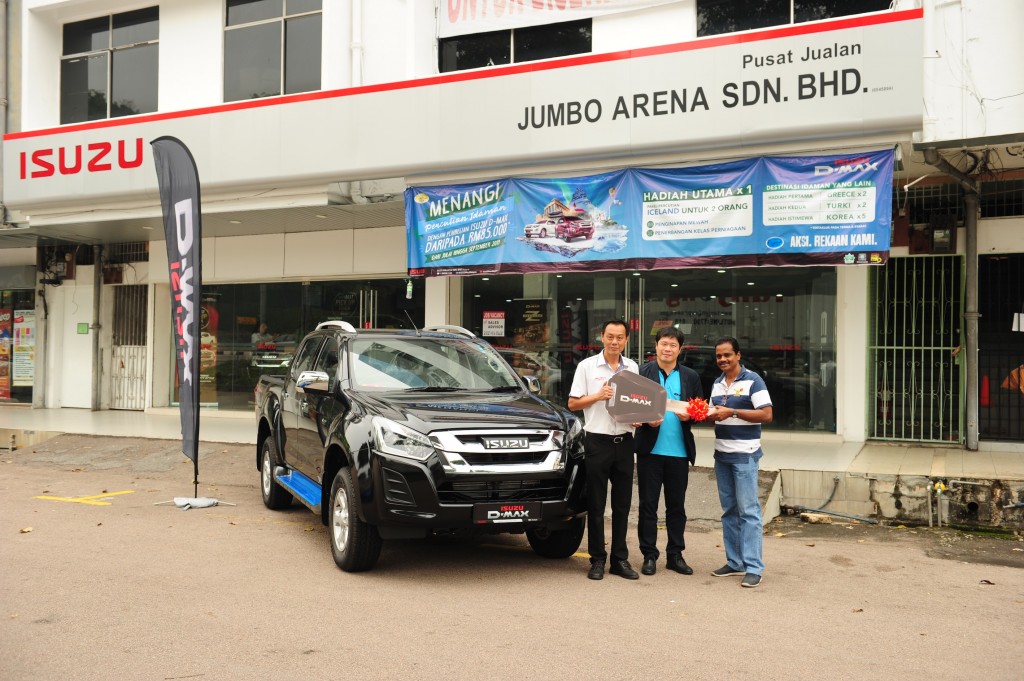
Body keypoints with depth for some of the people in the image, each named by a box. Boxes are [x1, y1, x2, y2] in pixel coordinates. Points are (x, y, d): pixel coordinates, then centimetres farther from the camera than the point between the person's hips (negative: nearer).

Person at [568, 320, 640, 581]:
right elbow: (573, 403, 1)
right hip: (597, 441, -3)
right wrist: (598, 396, -13)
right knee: (596, 505, 2)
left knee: (622, 505, 8)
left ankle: (620, 559, 16)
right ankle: (597, 560, 11)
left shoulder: (633, 368, 10)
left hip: (624, 441, 3)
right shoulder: (587, 366, 1)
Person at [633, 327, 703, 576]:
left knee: (677, 506, 10)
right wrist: (646, 419, -19)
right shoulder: (642, 373, 0)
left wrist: (688, 415, -11)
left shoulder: (690, 376, 9)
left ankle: (675, 555, 20)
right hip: (650, 449, -2)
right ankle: (649, 555, 14)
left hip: (679, 451, 3)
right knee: (648, 505, 4)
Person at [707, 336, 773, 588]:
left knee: (748, 510, -6)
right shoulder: (717, 384, 14)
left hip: (744, 454, -7)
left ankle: (753, 567, -2)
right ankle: (735, 562, 19)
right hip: (722, 454, 7)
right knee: (729, 510, 11)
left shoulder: (752, 380, -8)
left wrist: (732, 412, -20)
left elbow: (767, 415, -15)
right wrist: (707, 415, -3)